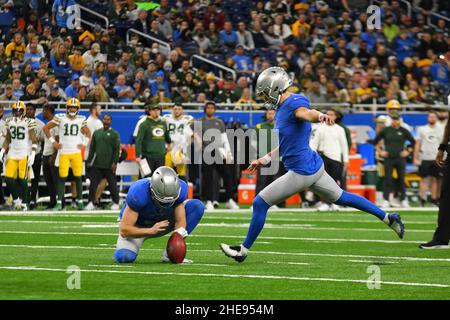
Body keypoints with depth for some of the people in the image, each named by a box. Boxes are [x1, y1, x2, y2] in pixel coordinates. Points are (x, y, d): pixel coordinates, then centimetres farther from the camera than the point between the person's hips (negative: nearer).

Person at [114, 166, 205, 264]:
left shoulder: (180, 189, -24)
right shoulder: (139, 193, -35)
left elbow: (180, 221, -18)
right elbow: (124, 230, -31)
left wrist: (180, 231, -41)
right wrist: (151, 231, -43)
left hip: (163, 222, 4)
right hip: (138, 227, -4)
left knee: (197, 206, -17)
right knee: (124, 257, -32)